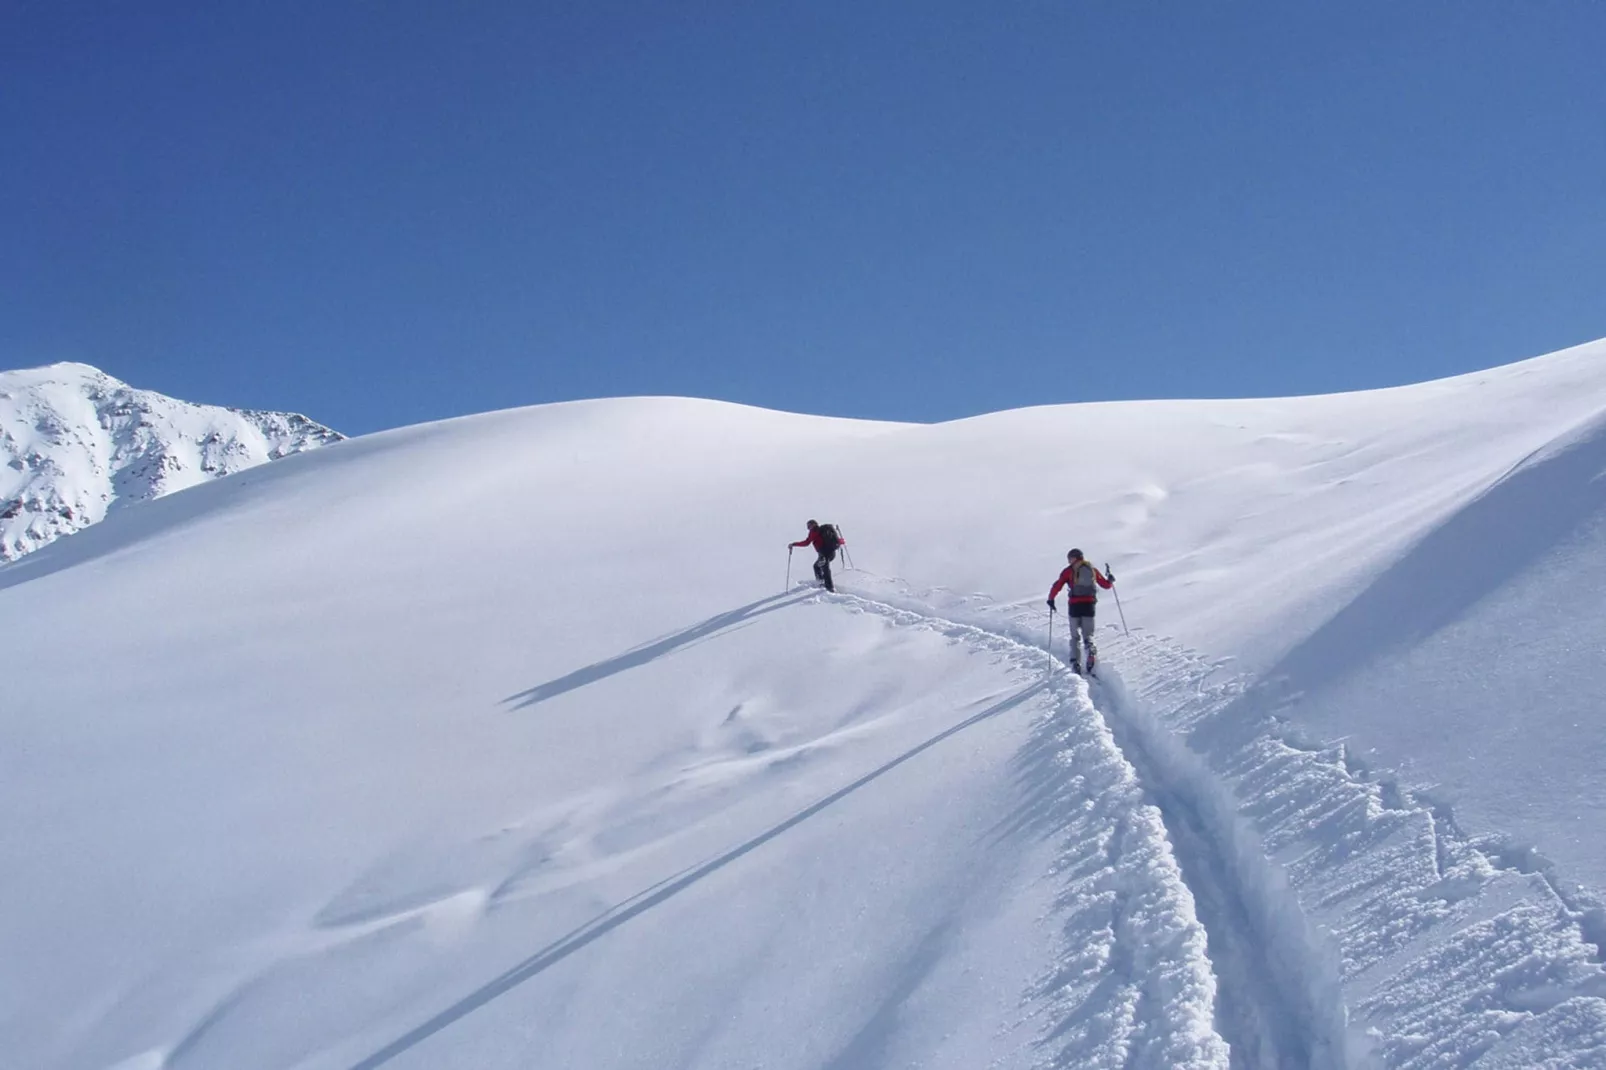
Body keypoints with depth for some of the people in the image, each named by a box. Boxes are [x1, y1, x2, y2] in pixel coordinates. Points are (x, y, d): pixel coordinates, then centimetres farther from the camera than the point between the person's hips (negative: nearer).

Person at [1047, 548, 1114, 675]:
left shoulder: (1069, 570, 2)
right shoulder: (1092, 569, 11)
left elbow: (1057, 586, -6)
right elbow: (1106, 585, 16)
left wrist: (1051, 600, 6)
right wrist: (1111, 580, 38)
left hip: (1075, 605, -2)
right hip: (1089, 604, 2)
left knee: (1075, 636, 11)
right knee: (1088, 635, 11)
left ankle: (1076, 663, -2)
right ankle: (1092, 654, -19)